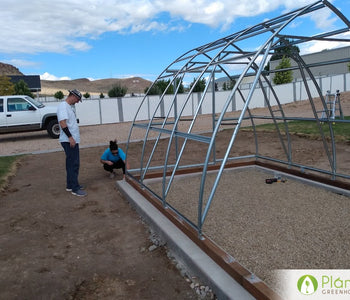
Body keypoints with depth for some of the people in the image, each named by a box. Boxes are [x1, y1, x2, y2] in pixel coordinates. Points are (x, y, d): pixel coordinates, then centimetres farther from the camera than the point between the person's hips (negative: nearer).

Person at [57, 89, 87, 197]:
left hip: (73, 140, 10)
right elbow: (62, 123, -22)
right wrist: (70, 137, -25)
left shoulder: (68, 106, 18)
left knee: (71, 163, 15)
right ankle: (75, 188, -3)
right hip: (69, 141, -10)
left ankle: (70, 185, 25)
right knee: (74, 164, -8)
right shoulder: (63, 106, -12)